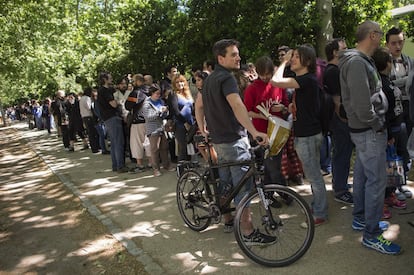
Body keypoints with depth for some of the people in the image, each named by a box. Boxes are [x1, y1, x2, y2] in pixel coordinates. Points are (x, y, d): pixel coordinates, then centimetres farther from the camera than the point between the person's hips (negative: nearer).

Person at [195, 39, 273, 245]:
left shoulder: (210, 79, 14)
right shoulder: (226, 78, -17)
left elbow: (198, 105, 23)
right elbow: (237, 106, -33)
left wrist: (202, 129, 27)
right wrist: (254, 132, -42)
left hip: (218, 139, 10)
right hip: (234, 140, -10)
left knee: (226, 180, 19)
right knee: (243, 185, -6)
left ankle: (228, 219, 32)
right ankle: (248, 232, -1)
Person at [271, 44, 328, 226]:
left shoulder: (307, 79, -20)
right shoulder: (304, 80, 13)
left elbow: (275, 81, -29)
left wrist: (284, 62, -15)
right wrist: (294, 106, 8)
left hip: (308, 135, -10)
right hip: (305, 133, 10)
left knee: (313, 176, 0)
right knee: (313, 174, 20)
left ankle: (320, 215, 12)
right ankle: (317, 206, 34)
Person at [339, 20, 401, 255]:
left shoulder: (361, 60, 14)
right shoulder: (357, 62, -19)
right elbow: (362, 103, -25)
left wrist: (378, 124, 11)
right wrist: (377, 126, -14)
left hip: (365, 130, 10)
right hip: (370, 131, -10)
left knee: (362, 174, 18)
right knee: (377, 180, -4)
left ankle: (360, 218, 33)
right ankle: (371, 234, 7)